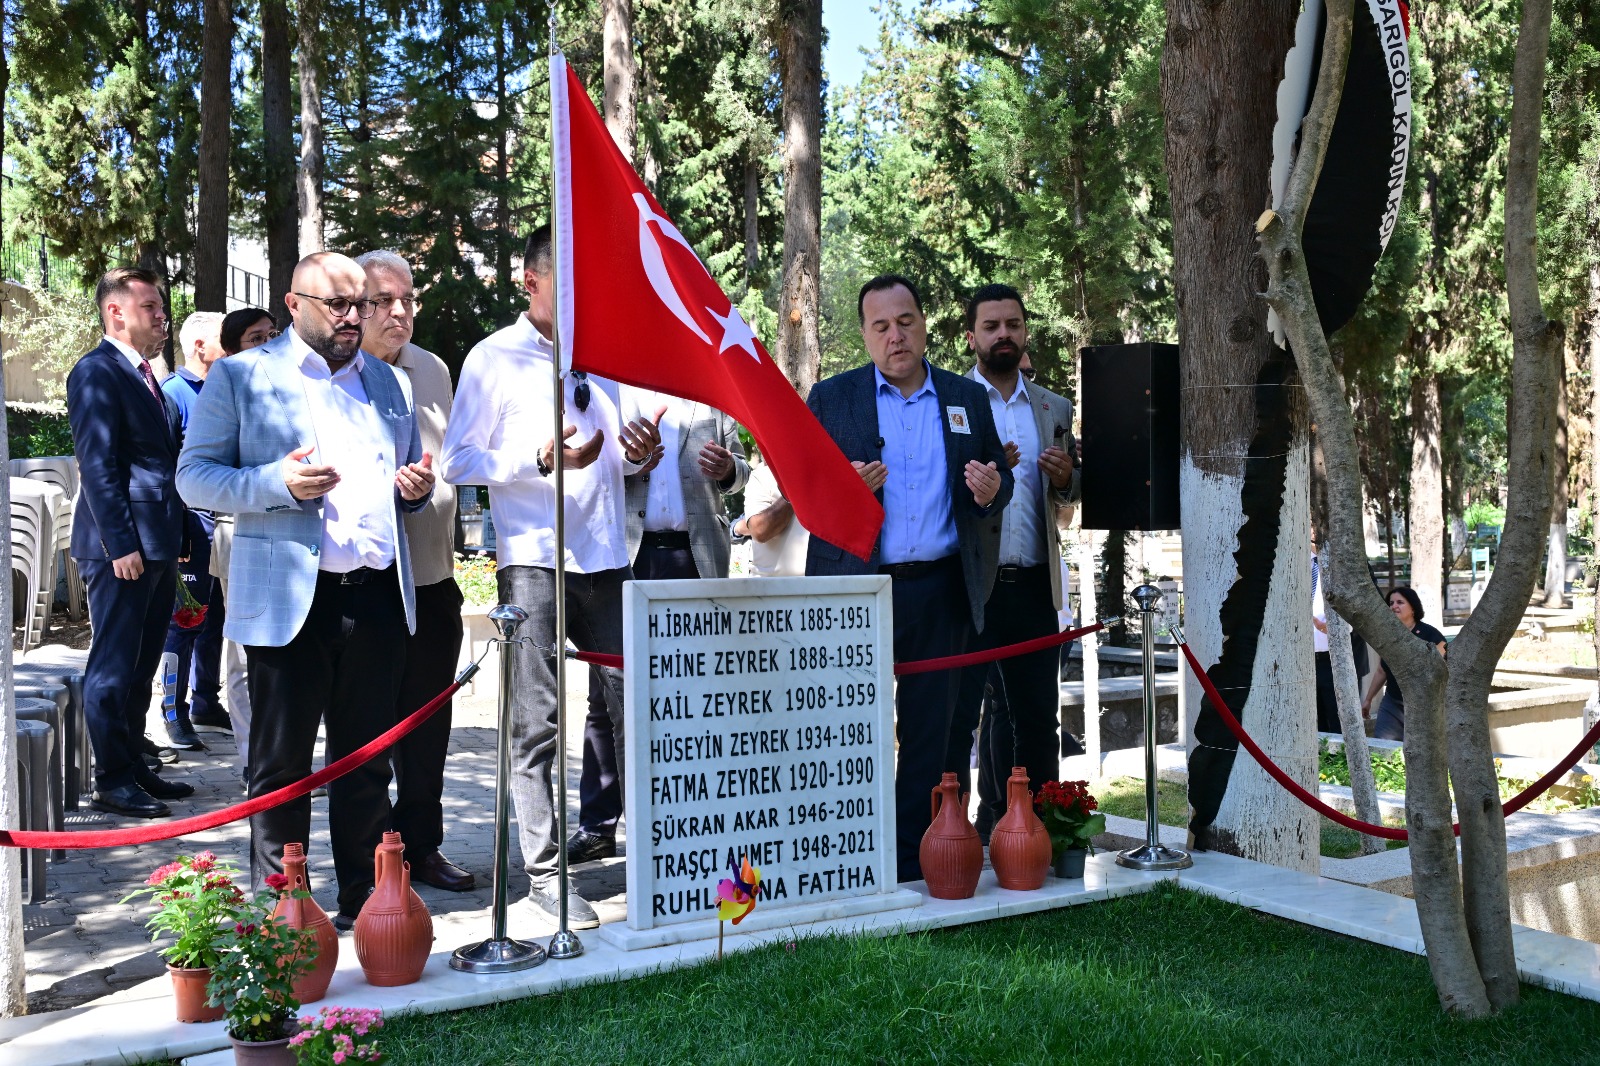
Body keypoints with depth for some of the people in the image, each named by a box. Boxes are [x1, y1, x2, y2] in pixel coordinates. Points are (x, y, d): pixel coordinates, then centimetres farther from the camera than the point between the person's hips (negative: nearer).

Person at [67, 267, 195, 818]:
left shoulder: (144, 375, 18)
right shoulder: (97, 373, -10)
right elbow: (97, 464, -17)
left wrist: (178, 535, 17)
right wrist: (120, 544, -21)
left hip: (157, 545, 9)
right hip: (122, 546, -9)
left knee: (141, 667, 15)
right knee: (114, 667, -2)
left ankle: (134, 767, 25)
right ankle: (111, 782, 6)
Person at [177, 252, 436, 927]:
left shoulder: (390, 383, 19)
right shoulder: (240, 377, 4)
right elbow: (194, 477, -1)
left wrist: (417, 488, 4)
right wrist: (278, 483, -17)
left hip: (378, 595, 4)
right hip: (288, 598, -4)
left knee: (368, 758, 9)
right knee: (282, 763, 3)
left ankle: (363, 899, 20)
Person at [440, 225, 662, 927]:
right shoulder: (494, 359, 0)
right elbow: (459, 462, -4)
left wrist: (637, 454, 3)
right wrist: (541, 458, -18)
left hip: (606, 557, 5)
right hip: (533, 559, -5)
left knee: (633, 704, 5)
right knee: (536, 724, -1)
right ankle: (544, 873, 6)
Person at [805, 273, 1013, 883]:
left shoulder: (968, 398, 13)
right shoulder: (831, 398, 6)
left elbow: (1000, 480, 15)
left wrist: (992, 490, -9)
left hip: (941, 588, 2)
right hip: (853, 589, -2)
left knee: (929, 726, 7)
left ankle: (915, 854, 16)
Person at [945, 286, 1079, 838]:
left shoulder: (1056, 409, 16)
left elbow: (1069, 496, 20)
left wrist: (1065, 479, -3)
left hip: (1033, 585, 5)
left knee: (1036, 716, 8)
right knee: (958, 715, -1)